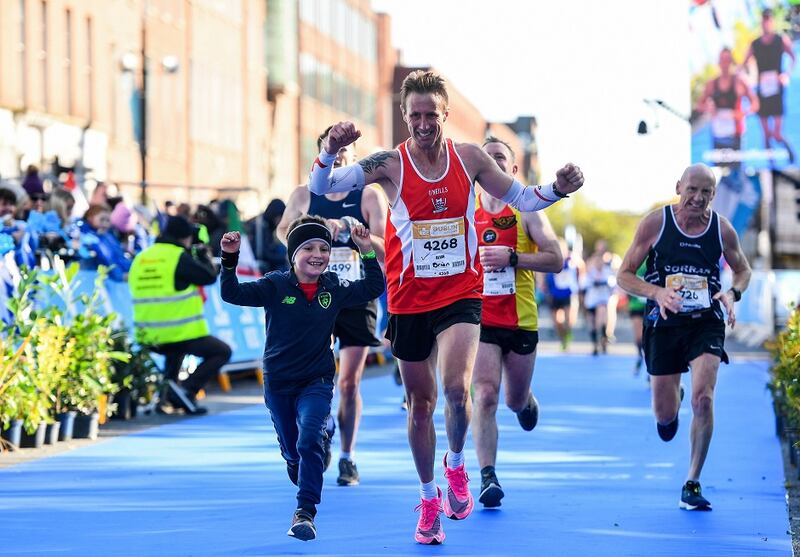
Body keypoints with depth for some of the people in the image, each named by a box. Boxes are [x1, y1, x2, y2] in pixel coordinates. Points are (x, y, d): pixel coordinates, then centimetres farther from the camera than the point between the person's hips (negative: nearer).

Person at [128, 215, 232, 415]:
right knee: (222, 352, 10)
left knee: (176, 349, 39)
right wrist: (204, 255, 15)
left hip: (148, 338, 7)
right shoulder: (179, 257, -10)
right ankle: (188, 389, -8)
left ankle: (169, 397, 23)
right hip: (181, 333, -7)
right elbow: (210, 276, -5)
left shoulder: (140, 258, 10)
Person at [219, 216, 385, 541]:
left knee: (309, 441, -23)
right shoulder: (276, 286, -12)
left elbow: (372, 289, 3)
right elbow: (232, 294, -18)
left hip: (316, 382, 0)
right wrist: (229, 259, -32)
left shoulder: (334, 289, -4)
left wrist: (367, 251, -7)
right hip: (278, 382, 0)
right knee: (291, 449, 17)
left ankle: (305, 512, -20)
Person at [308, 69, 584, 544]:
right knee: (420, 404, 11)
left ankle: (456, 465, 4)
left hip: (461, 295, 0)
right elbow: (321, 187, -11)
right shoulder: (389, 163, -7)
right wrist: (331, 150, -30)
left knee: (456, 387, -24)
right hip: (409, 300, 1)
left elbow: (521, 199, 8)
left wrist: (558, 188, -10)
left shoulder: (469, 158, -2)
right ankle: (430, 497, 30)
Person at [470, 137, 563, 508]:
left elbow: (555, 259, -9)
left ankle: (526, 401, 52)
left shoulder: (526, 211, -1)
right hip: (479, 320, 0)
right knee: (485, 396, -17)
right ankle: (488, 477, -19)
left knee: (515, 400, 14)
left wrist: (512, 257, -20)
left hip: (521, 321, 0)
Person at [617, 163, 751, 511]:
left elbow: (743, 270, 15)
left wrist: (732, 293, -7)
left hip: (706, 324, 0)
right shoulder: (654, 224, -7)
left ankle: (692, 485, -9)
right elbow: (624, 275, -3)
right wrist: (657, 292, -21)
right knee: (664, 414, 6)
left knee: (703, 398, -20)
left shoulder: (722, 229, -2)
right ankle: (670, 413, 48)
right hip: (663, 324, 0)